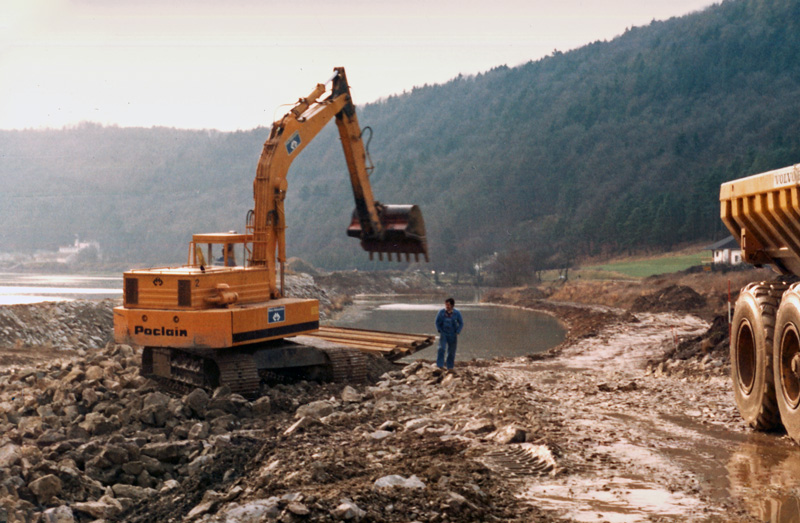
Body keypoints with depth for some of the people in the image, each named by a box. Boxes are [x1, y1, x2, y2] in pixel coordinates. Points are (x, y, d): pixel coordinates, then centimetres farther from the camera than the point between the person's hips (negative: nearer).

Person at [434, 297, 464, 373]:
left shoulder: (457, 313, -6)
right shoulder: (441, 312, -5)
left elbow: (461, 323, 4)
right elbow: (437, 322, 7)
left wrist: (457, 332, -5)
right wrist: (439, 330, -2)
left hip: (453, 335, 1)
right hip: (443, 334, -1)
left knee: (451, 351, 6)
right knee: (441, 349, -17)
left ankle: (450, 367, 21)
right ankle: (439, 366, -21)